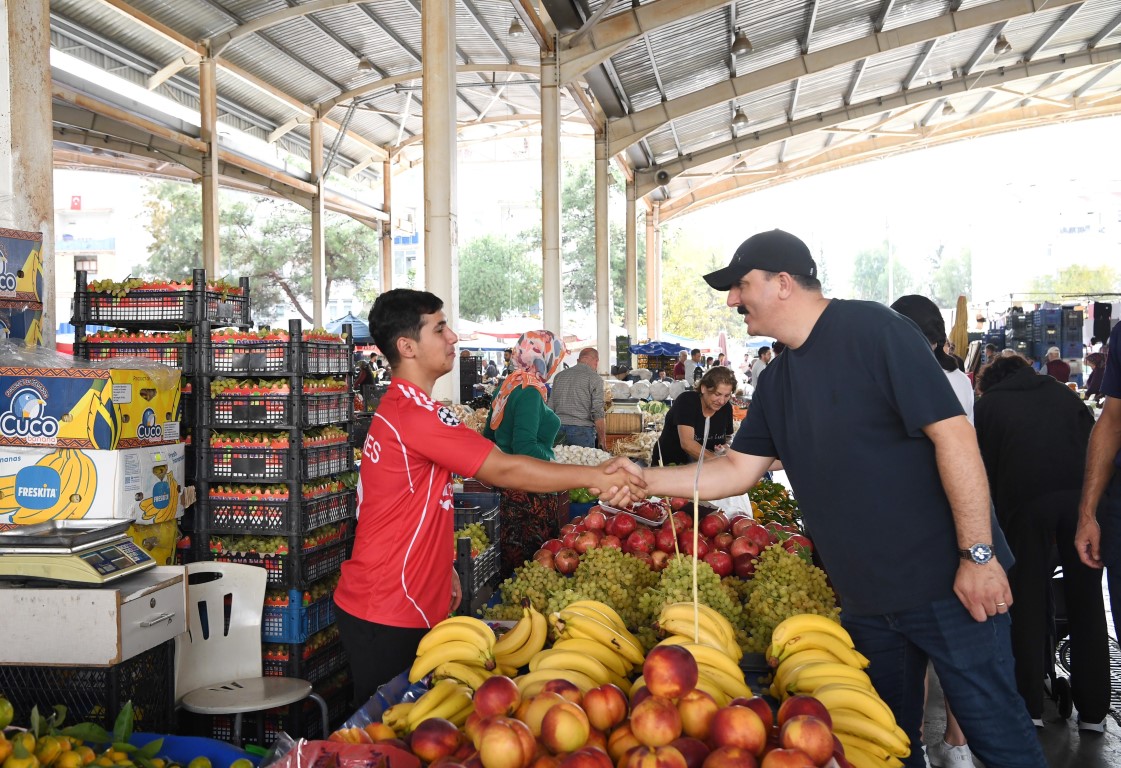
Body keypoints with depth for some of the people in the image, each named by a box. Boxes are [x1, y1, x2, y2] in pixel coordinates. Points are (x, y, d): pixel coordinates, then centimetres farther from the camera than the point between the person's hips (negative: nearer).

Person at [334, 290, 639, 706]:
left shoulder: (396, 407, 13)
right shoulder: (415, 413, -21)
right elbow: (504, 469, -23)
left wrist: (442, 569, 18)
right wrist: (594, 476, -19)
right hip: (387, 613, -10)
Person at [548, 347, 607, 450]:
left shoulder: (559, 376, 13)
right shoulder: (594, 378, -3)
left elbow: (550, 409, 14)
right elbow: (598, 413, -8)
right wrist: (602, 441, -3)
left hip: (558, 428, 5)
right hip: (582, 430, -5)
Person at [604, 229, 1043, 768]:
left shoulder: (871, 330, -14)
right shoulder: (778, 380, 10)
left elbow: (952, 433, -18)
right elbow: (739, 470, 13)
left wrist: (978, 554, -20)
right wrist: (648, 480, 2)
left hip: (946, 581, -7)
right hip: (864, 596, 8)